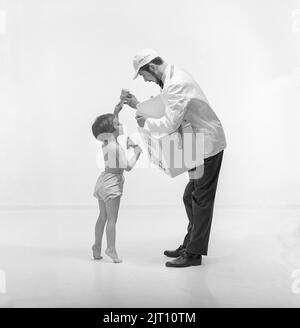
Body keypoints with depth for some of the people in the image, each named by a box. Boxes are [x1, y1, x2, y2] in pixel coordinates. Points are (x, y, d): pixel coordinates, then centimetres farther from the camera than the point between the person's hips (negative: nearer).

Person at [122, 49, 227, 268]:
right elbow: (162, 109, 22)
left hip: (208, 145, -11)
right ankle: (190, 245, 26)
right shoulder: (173, 79, 12)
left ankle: (194, 253, 6)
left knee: (201, 200, -3)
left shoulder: (177, 84, -22)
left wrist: (145, 123, -12)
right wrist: (138, 105, 16)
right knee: (191, 198, 15)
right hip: (200, 144, 11)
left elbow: (169, 124, -27)